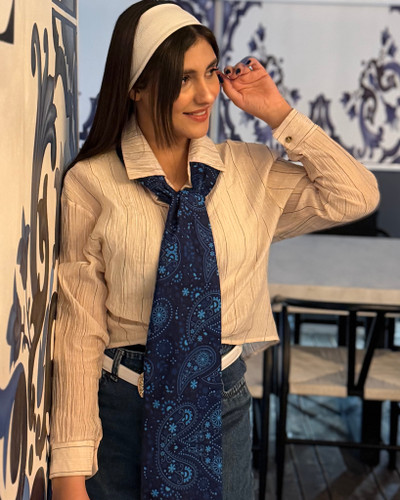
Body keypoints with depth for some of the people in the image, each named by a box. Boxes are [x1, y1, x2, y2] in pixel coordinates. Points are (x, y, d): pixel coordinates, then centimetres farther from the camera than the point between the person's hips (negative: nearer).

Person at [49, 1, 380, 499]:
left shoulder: (248, 170, 2)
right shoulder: (90, 183, -9)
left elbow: (357, 196, 2)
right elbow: (80, 327, -11)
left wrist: (279, 115, -3)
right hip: (121, 405, -2)